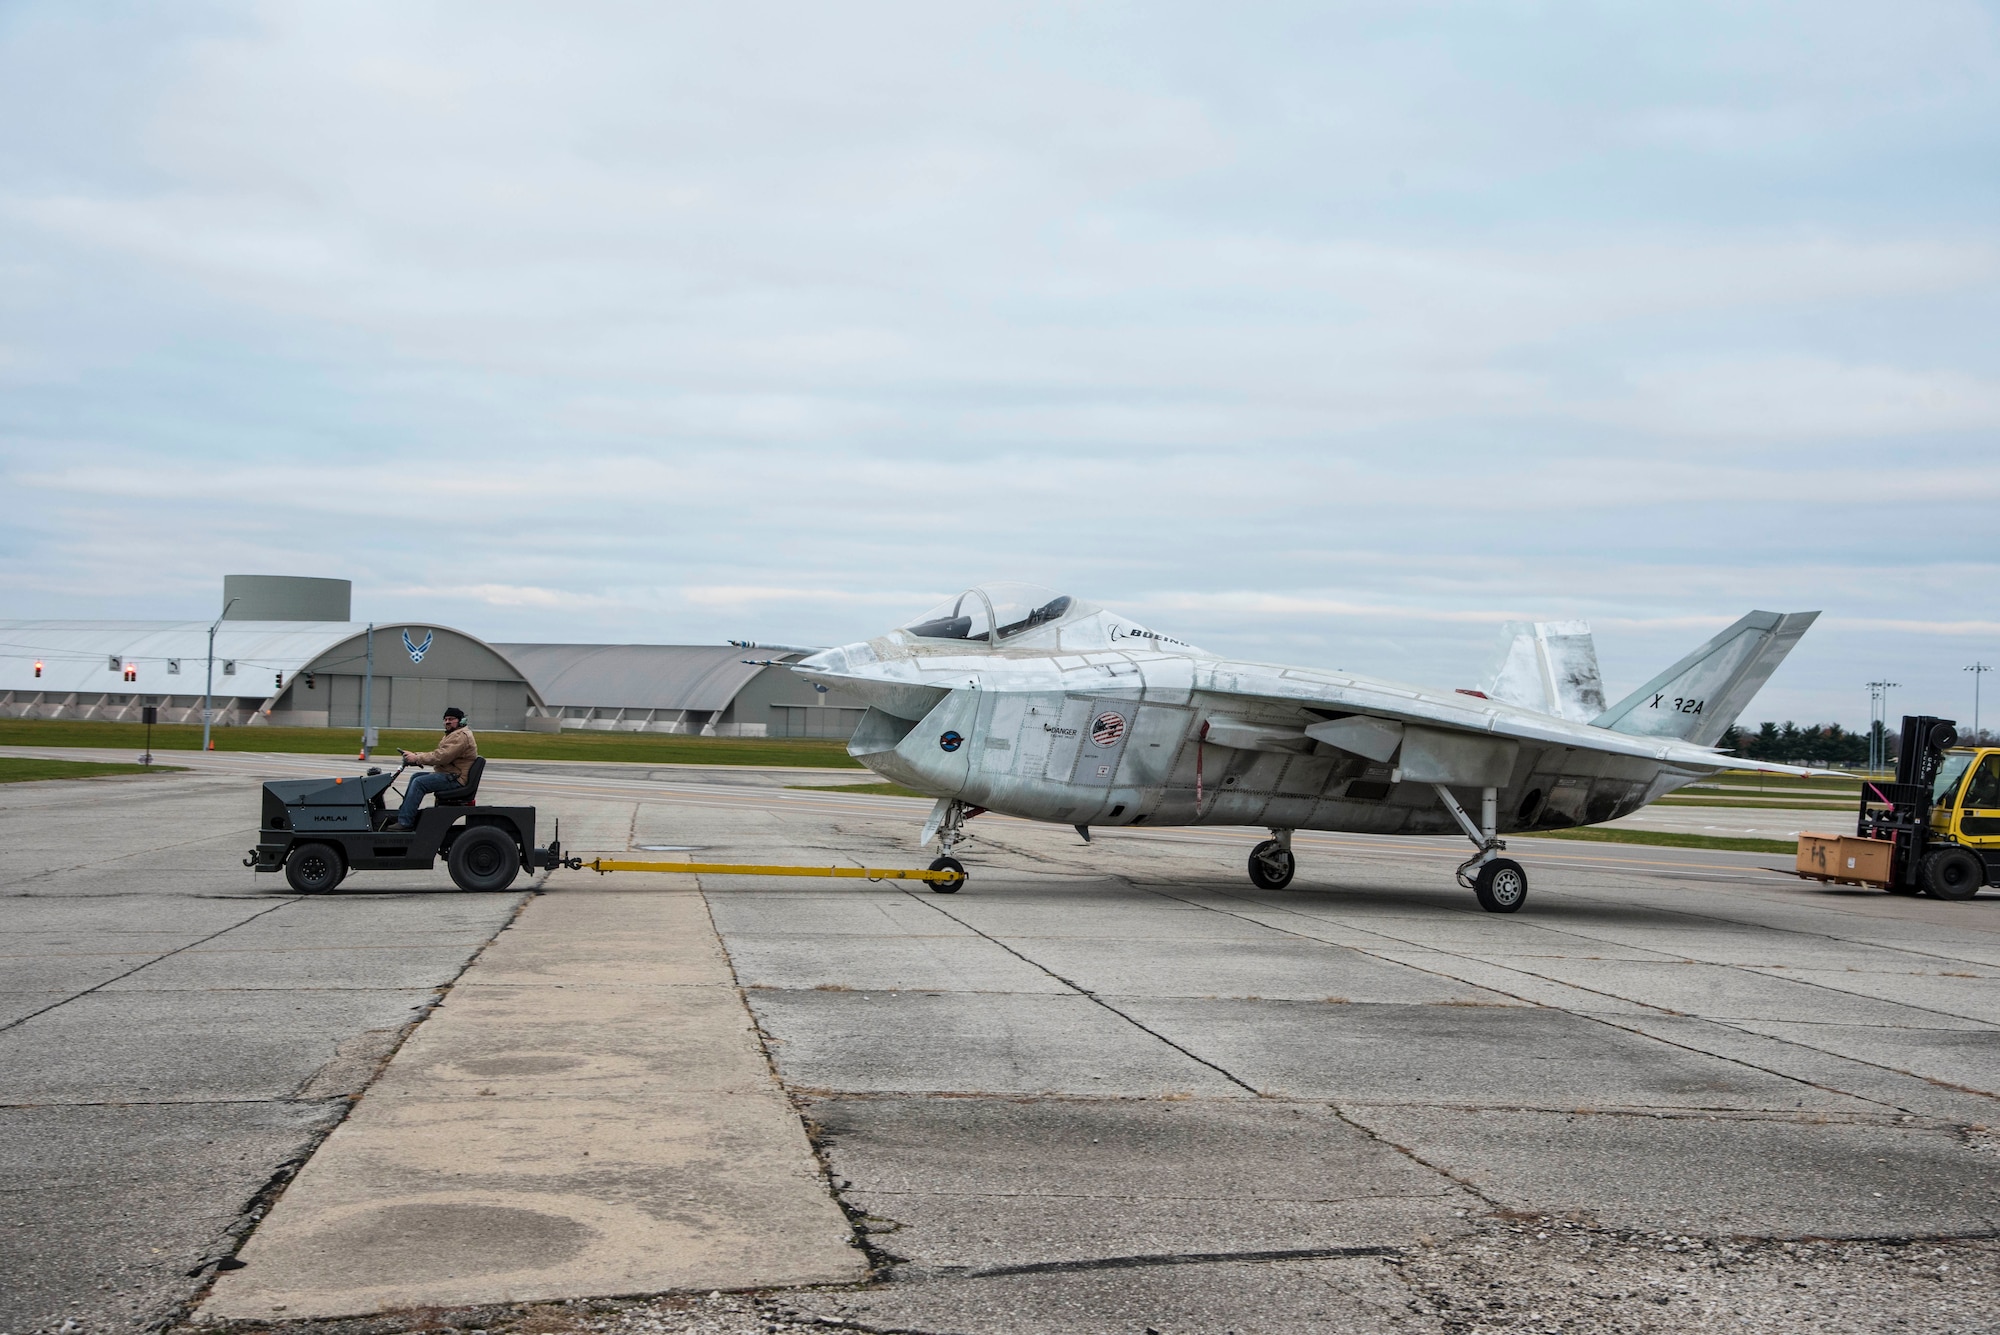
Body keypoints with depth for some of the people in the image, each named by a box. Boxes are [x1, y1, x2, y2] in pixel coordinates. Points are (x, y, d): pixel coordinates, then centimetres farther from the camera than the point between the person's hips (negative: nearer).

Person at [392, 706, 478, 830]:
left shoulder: (461, 736, -15)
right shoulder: (453, 735, 22)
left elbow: (441, 757, -23)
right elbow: (438, 754, 18)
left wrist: (416, 758, -16)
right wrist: (416, 756, 4)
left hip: (454, 779, -11)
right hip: (450, 775, 11)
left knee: (419, 782, -20)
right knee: (416, 777, 12)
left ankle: (404, 822, -21)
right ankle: (402, 813, 9)